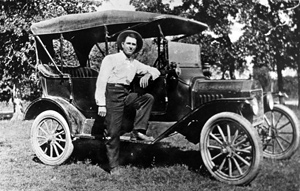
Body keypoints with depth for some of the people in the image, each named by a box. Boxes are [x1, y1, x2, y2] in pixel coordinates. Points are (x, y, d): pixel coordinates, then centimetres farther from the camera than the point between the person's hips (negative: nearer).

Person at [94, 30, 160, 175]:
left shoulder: (135, 64, 15)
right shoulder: (110, 59, -2)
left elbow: (155, 71, 18)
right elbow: (101, 81, -8)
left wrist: (147, 75, -7)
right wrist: (101, 104, -15)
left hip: (127, 94, 6)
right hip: (112, 94, -6)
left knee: (148, 98, -13)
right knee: (113, 132, -4)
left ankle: (138, 131, -12)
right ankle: (114, 167, 7)